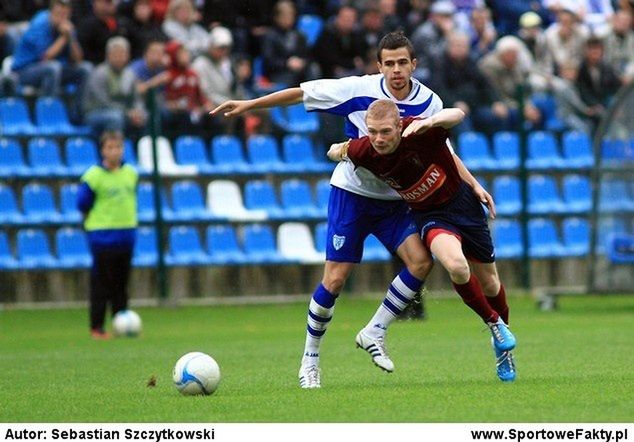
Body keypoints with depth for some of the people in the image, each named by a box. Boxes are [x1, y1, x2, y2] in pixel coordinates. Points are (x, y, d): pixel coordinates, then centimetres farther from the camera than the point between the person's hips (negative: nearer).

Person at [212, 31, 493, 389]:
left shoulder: (430, 102, -7)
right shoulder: (358, 90, -16)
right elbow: (301, 93, -7)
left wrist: (473, 184, -6)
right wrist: (248, 105, -7)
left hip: (395, 200, 3)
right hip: (352, 194, -3)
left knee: (421, 260, -20)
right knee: (335, 279, -8)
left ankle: (375, 332, -3)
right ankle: (310, 359, 10)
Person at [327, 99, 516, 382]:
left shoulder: (420, 133, -28)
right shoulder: (363, 152, -19)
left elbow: (456, 114, -42)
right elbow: (336, 151, 0)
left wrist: (430, 121, -57)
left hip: (461, 202, 0)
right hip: (430, 216, 0)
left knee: (489, 283, 13)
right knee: (456, 265, -31)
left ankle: (502, 341, 42)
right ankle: (493, 323, -4)